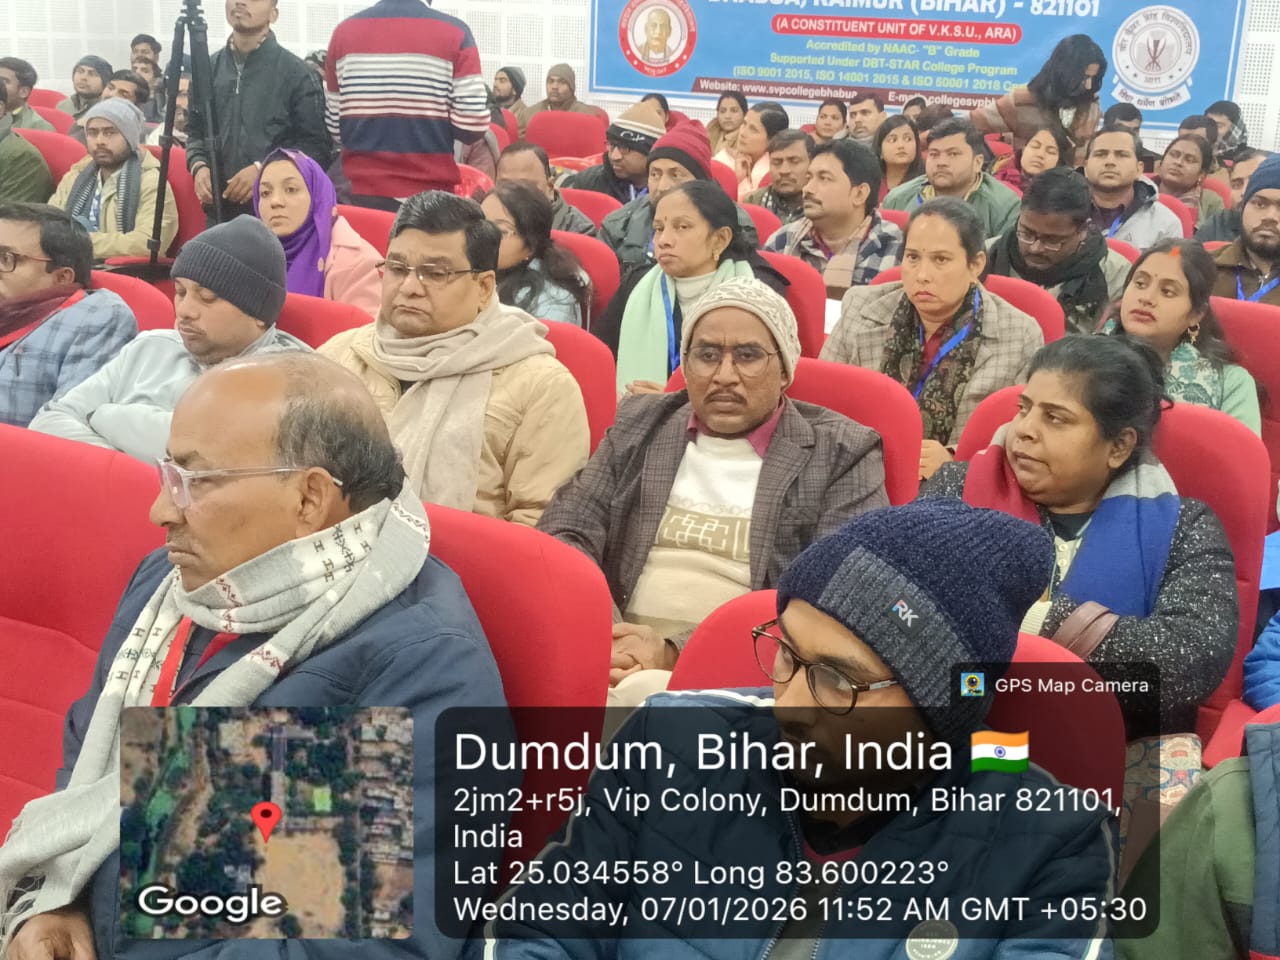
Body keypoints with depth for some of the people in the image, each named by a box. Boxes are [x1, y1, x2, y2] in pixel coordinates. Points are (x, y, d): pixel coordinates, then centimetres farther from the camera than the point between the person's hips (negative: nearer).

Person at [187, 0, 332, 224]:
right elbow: (195, 130, 21)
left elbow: (317, 145, -6)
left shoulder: (296, 73, -3)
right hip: (219, 210, 4)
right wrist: (199, 165, 0)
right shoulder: (209, 68, 12)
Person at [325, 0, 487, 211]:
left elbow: (334, 125, 7)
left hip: (362, 193, 3)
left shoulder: (345, 31, 3)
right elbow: (471, 127, -12)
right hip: (430, 196, -3)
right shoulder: (454, 32, -7)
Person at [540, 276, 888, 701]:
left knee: (640, 694, -34)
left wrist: (680, 653, -16)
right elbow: (565, 531, 12)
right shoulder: (639, 425, 17)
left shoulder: (844, 454, 4)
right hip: (621, 654, 4)